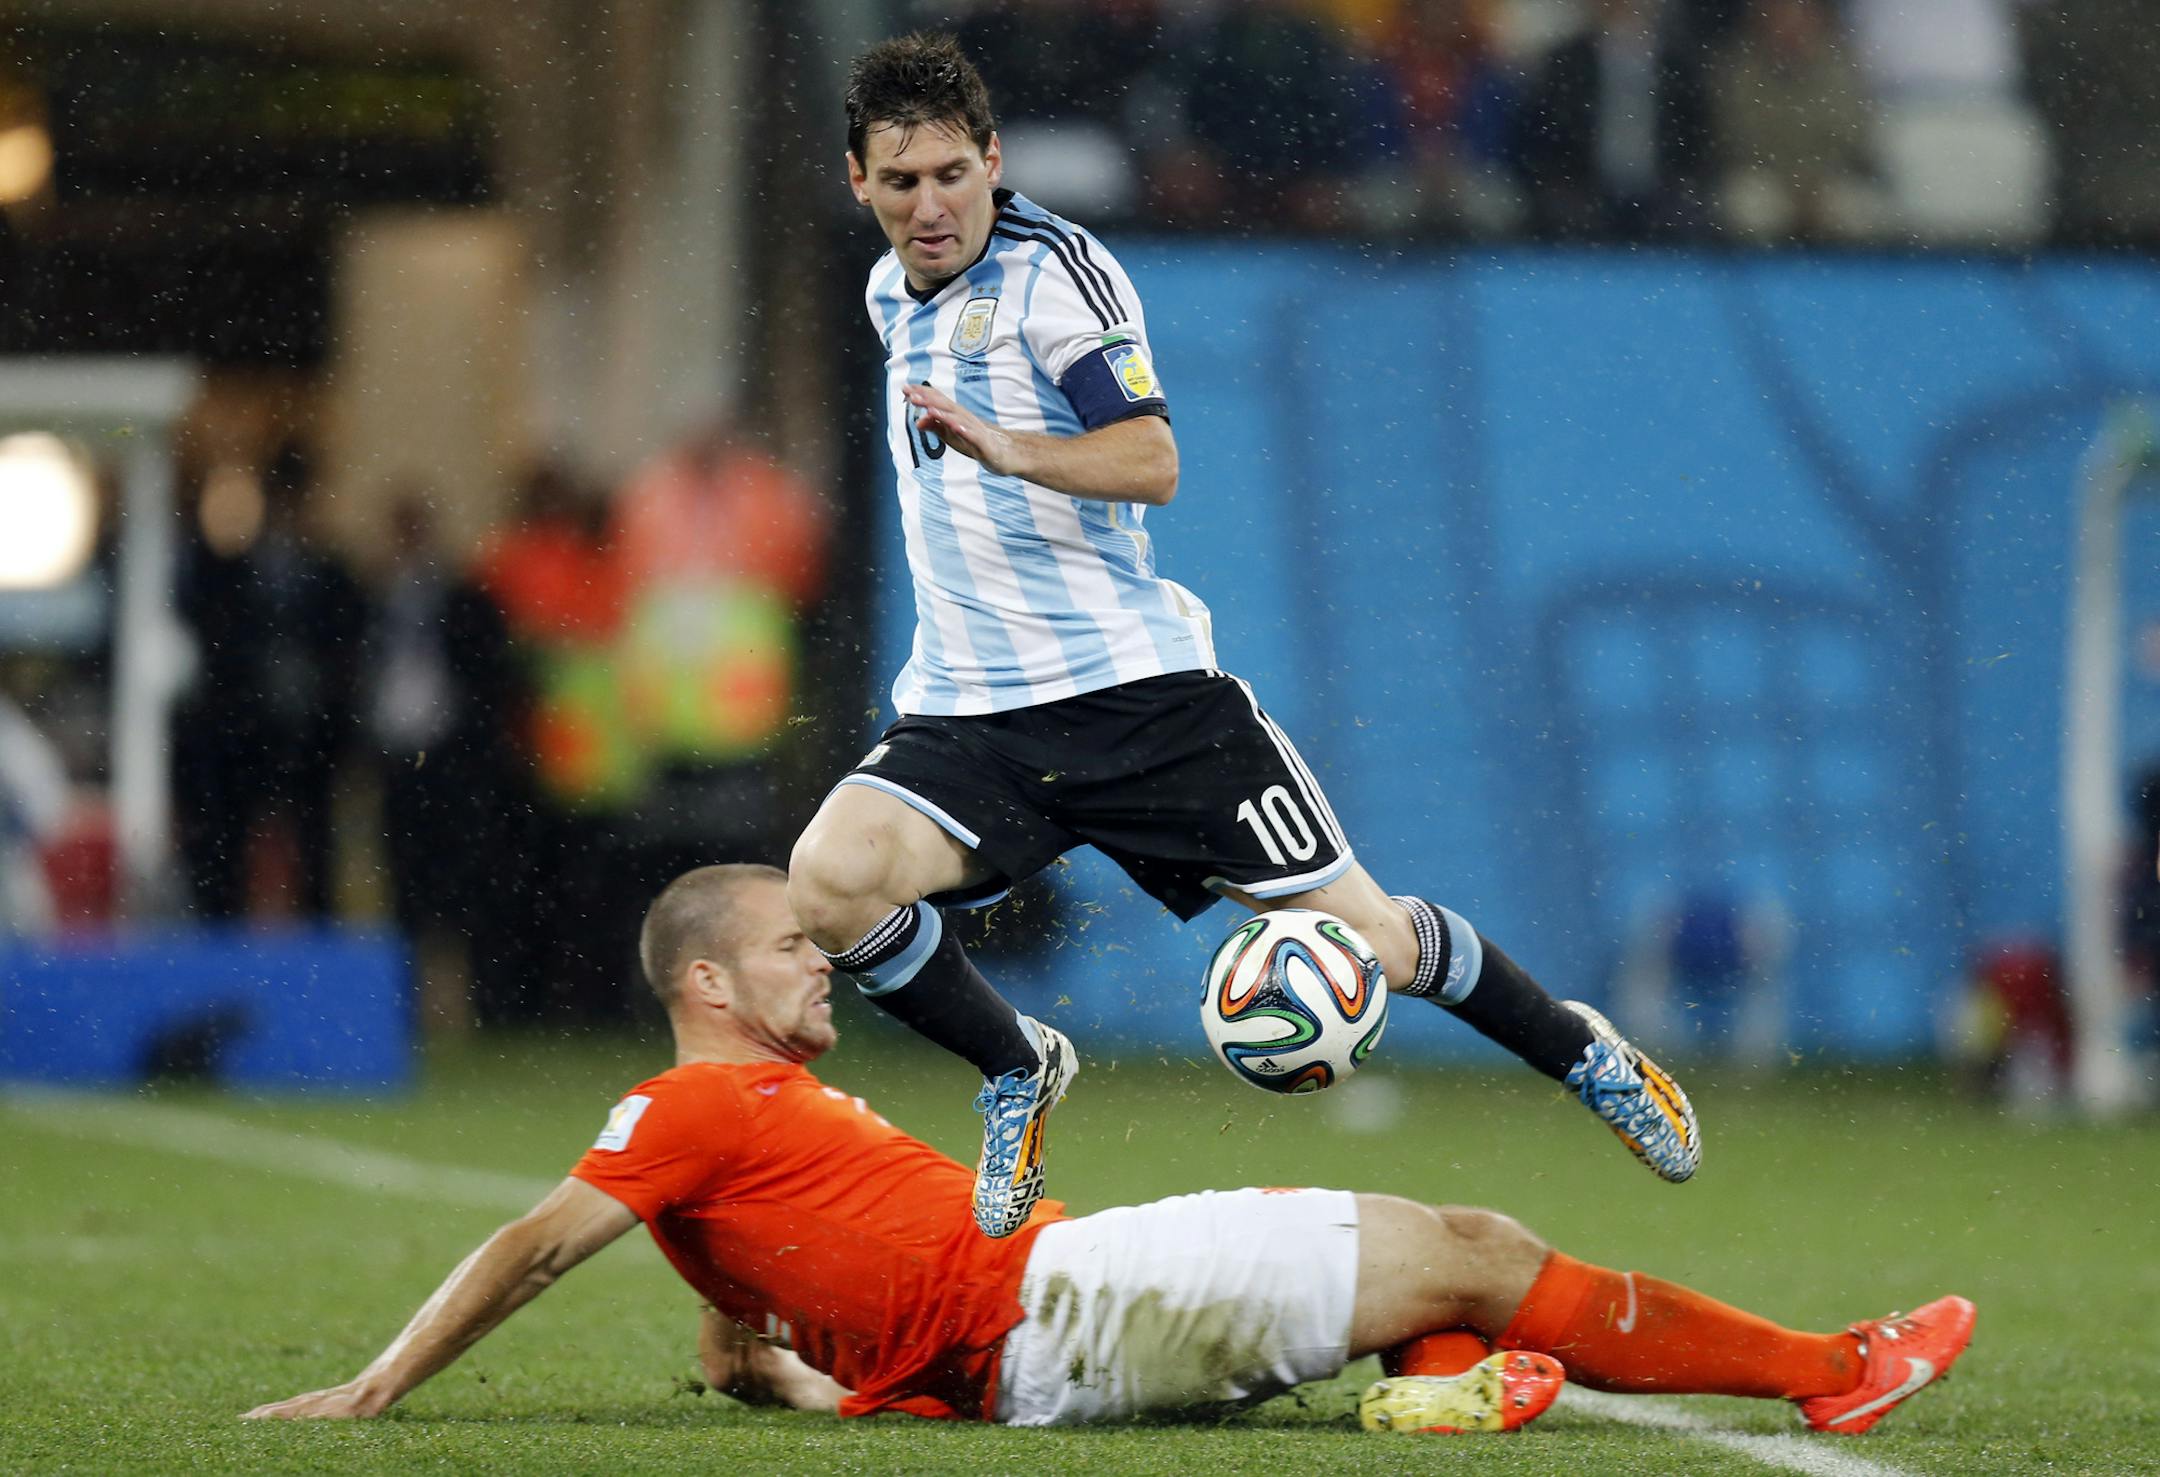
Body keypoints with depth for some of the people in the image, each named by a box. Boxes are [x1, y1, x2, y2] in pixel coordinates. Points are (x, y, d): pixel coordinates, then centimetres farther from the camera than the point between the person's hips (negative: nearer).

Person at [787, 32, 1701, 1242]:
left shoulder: (1053, 270, -10)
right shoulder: (894, 293, 13)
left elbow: (1151, 463, -23)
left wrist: (1009, 451, -39)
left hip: (1138, 687, -5)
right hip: (968, 716, 5)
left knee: (1362, 936, -2)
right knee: (828, 880, -24)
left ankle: (1586, 1053, 26)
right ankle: (1017, 1071, 2)